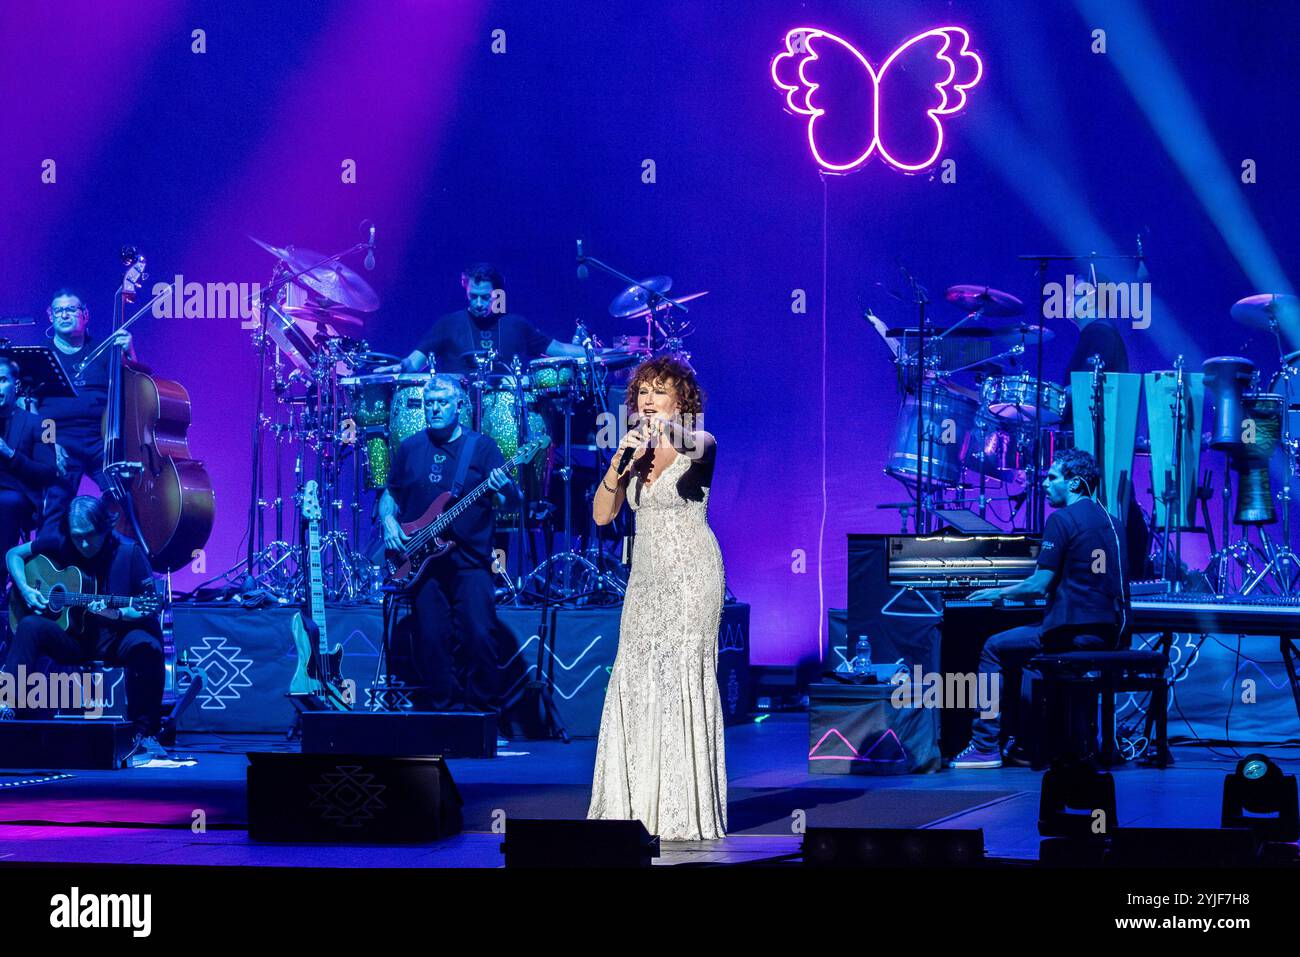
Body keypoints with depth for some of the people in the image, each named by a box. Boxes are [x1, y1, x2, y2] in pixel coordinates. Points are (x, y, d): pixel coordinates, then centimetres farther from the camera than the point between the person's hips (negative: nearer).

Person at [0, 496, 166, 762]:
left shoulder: (129, 552, -7)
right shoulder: (61, 544, 1)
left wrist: (119, 613, -28)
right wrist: (25, 590, -4)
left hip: (116, 639, -3)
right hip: (72, 637, 3)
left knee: (146, 646, -35)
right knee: (31, 626, -26)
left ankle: (145, 735, -26)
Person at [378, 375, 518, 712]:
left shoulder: (481, 447, 3)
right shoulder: (410, 448, 11)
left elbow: (511, 502, -3)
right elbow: (390, 494, 19)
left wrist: (504, 489, -26)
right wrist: (388, 521, -1)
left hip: (470, 560, -3)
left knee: (479, 636, -12)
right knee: (432, 640, -1)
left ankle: (484, 711, 2)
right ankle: (446, 712, 11)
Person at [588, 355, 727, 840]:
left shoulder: (698, 443, -6)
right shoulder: (636, 450, 12)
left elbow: (698, 449, -30)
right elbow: (602, 514, 6)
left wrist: (672, 434, -48)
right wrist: (618, 462, -8)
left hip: (690, 576, -6)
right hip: (646, 577, 6)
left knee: (682, 677, -11)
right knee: (634, 681, 2)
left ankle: (686, 812, -10)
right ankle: (638, 804, 7)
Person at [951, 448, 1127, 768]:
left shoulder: (1062, 520, -9)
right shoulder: (1111, 522, 16)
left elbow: (1038, 586, -11)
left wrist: (999, 592, 5)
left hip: (1074, 631, -8)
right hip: (1110, 633, 8)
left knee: (994, 649, 9)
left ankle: (985, 747, 6)